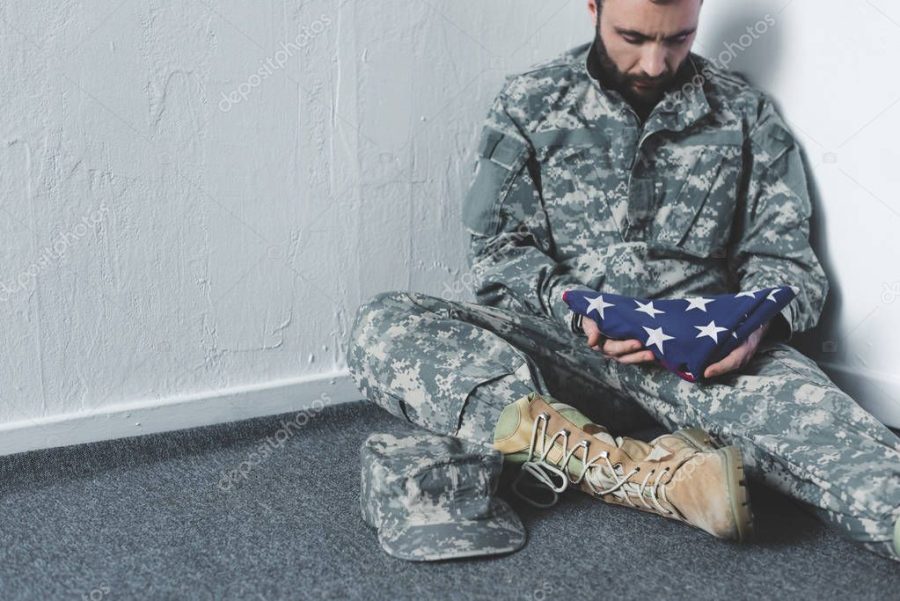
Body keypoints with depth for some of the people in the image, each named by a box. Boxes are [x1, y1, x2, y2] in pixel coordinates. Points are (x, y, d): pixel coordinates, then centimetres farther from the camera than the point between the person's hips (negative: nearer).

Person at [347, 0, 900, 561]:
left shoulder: (748, 114, 10)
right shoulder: (532, 100, 9)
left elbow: (784, 257, 9)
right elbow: (497, 251, 5)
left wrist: (756, 321, -15)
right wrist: (572, 307, -16)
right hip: (565, 341, 1)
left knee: (802, 397, -36)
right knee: (383, 325, -28)